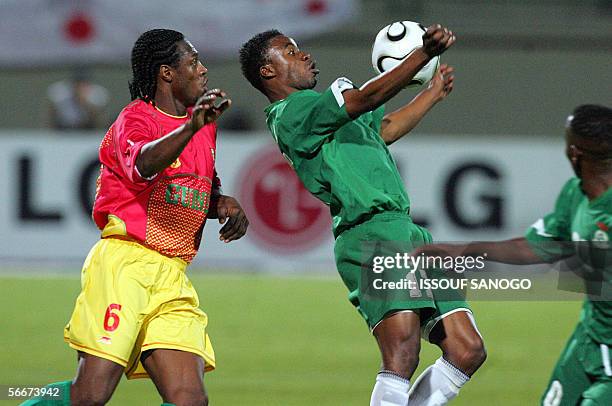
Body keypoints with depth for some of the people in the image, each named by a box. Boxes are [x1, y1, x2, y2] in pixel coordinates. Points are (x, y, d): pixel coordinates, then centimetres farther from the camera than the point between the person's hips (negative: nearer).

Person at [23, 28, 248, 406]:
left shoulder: (205, 127, 20)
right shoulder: (135, 119, -4)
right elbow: (142, 165, -28)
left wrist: (224, 204, 11)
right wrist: (191, 126, -44)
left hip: (173, 277, 7)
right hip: (124, 264, -7)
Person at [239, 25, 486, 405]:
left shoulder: (322, 111, 26)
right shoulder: (293, 111, -4)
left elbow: (385, 127, 43)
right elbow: (370, 96, -15)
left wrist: (434, 92, 53)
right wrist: (425, 52, -18)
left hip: (408, 237, 10)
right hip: (371, 239, -10)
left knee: (467, 351, 2)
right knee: (403, 352, -26)